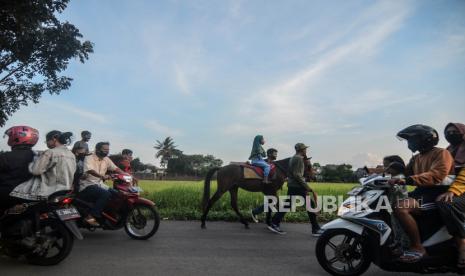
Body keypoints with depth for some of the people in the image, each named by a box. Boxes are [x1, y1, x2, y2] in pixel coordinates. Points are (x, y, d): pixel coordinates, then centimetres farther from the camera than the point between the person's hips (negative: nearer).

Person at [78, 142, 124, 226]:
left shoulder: (106, 159, 12)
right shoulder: (89, 158, -9)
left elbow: (116, 168, 7)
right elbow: (90, 170, -28)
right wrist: (102, 176, -44)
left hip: (99, 184, 7)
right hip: (88, 185, -7)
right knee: (105, 194, -32)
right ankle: (91, 216, -26)